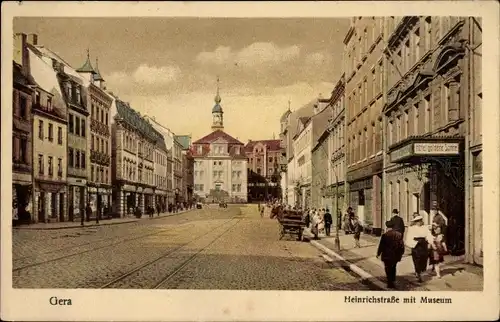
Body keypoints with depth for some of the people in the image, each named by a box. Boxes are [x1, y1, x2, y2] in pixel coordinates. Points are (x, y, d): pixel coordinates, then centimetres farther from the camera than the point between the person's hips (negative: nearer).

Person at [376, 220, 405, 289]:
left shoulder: (385, 235, -17)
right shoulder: (399, 234, -5)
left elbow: (381, 246, -11)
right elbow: (402, 245, 1)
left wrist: (378, 254, 3)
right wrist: (401, 253, 16)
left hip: (387, 256, -4)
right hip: (396, 256, 4)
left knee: (388, 270, 8)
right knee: (393, 269, 22)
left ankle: (390, 283, 10)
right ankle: (393, 281, 28)